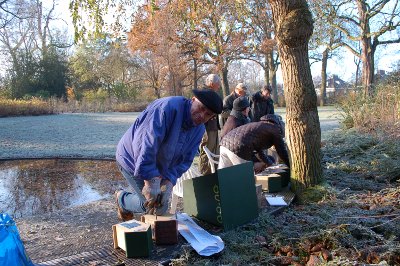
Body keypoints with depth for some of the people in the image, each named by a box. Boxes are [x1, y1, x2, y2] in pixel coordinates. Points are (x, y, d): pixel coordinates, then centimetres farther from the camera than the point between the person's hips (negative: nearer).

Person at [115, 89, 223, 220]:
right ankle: (122, 199, 24)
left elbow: (185, 159, -8)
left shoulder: (199, 130, -6)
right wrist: (151, 181, -40)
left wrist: (169, 182, -24)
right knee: (150, 203, -6)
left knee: (162, 203, 11)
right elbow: (145, 144, -38)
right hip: (132, 159, -7)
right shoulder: (168, 107, -32)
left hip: (159, 167, 8)